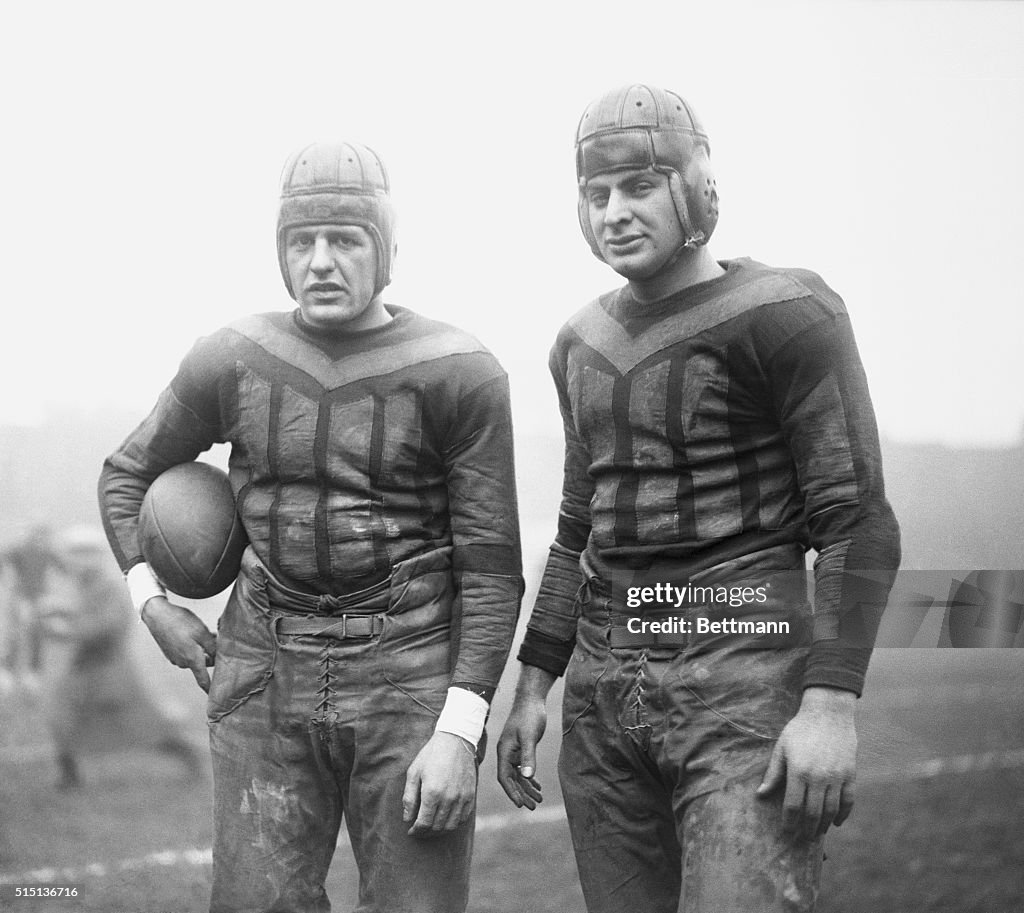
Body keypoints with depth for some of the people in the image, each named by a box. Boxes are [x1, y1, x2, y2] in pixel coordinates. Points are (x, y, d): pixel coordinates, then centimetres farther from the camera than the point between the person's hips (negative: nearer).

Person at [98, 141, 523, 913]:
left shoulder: (461, 376, -8)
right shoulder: (230, 363, 0)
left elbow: (492, 568, -8)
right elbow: (128, 475, 17)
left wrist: (459, 735, -16)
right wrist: (154, 609, 3)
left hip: (413, 686, -2)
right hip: (269, 679, 2)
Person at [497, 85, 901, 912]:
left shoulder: (784, 312, -6)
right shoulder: (584, 341, 15)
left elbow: (858, 521, -10)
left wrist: (832, 703, -18)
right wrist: (534, 684, 17)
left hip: (744, 681, -6)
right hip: (604, 686, 6)